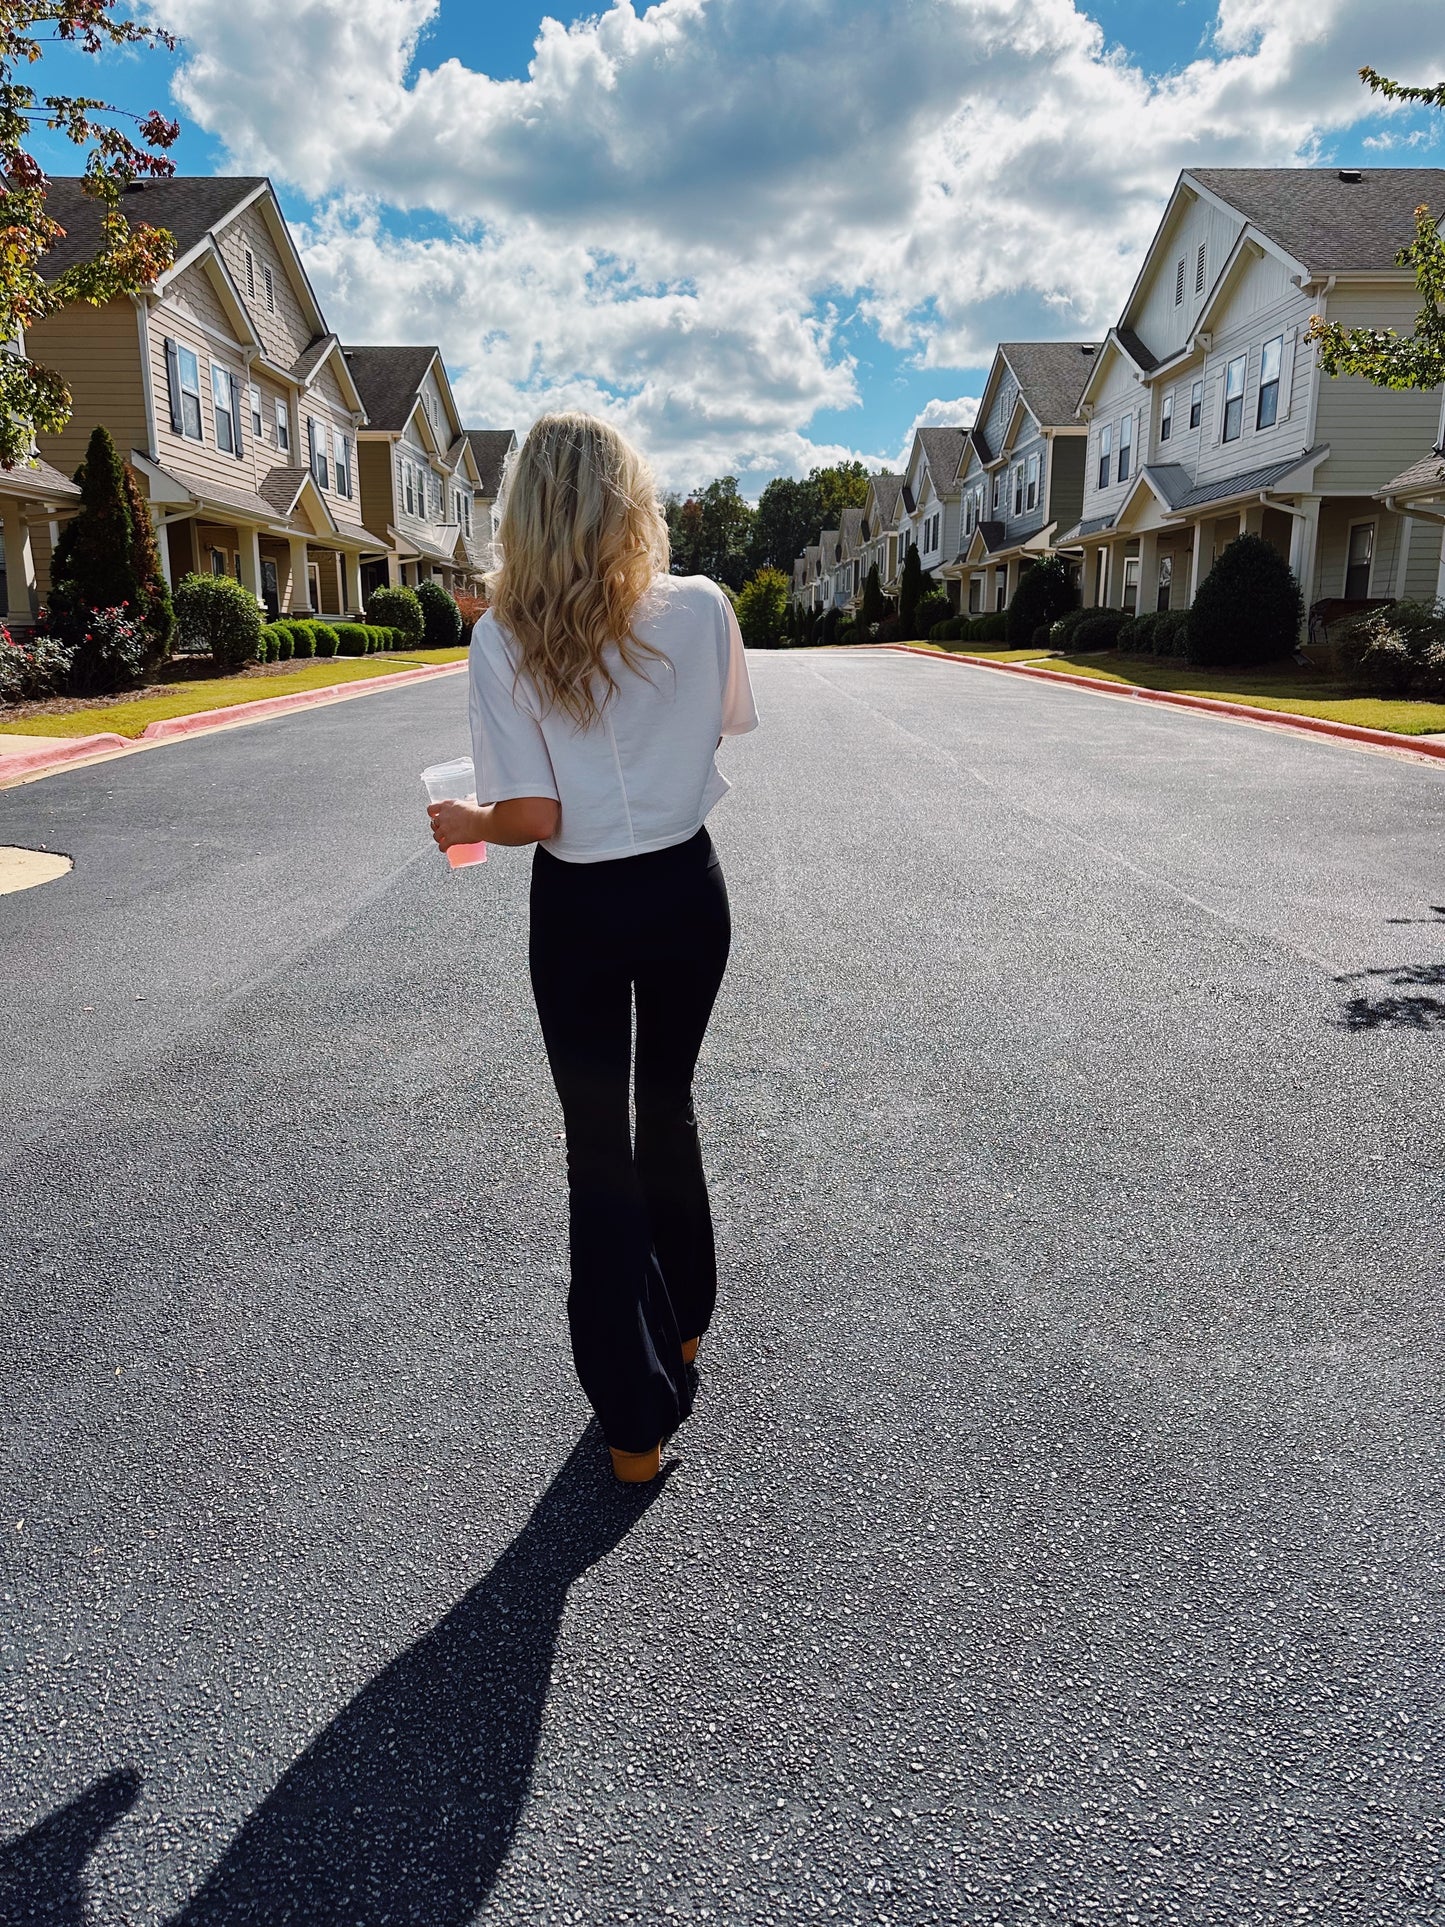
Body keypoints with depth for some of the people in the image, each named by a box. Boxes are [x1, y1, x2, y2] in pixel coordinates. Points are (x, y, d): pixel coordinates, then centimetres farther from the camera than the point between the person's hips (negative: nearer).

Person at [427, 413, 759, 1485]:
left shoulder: (503, 640, -14)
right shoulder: (702, 610, -8)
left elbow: (534, 815, -17)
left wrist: (466, 823, 4)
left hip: (580, 911, -2)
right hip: (686, 891, 3)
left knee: (598, 1144, 8)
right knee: (668, 1106, 24)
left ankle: (638, 1419, 15)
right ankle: (685, 1316, 43)